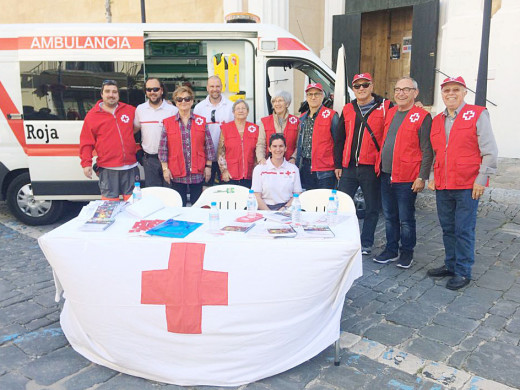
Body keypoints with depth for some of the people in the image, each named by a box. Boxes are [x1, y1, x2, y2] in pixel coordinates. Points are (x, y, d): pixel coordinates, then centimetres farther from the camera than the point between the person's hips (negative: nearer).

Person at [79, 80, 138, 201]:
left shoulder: (130, 110, 9)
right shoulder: (92, 115, 4)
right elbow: (86, 142, 3)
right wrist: (86, 163, -4)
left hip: (130, 167, 2)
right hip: (108, 169, -2)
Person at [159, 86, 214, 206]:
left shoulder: (201, 121, 5)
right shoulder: (168, 123, 4)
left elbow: (209, 145, 6)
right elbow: (163, 148, 3)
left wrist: (208, 166, 2)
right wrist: (165, 168, -2)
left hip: (197, 173, 1)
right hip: (176, 173, 0)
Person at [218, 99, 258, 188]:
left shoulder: (254, 128, 8)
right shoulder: (226, 128, 4)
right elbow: (221, 152, 2)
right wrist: (224, 170, -5)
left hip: (249, 175, 2)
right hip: (230, 176, -1)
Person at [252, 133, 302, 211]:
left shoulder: (293, 169, 11)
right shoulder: (259, 169, 6)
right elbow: (257, 197, 0)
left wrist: (285, 208, -9)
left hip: (287, 209, 1)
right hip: (265, 208, 0)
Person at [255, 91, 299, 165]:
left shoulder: (295, 121, 8)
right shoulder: (264, 122, 11)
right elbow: (260, 144, 4)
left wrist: (293, 158, -11)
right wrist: (261, 158, -13)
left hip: (289, 164, 0)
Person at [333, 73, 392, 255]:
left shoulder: (385, 107, 0)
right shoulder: (348, 109, 11)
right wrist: (338, 164, 10)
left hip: (372, 168, -3)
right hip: (349, 167, 3)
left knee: (372, 208, 6)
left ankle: (366, 243, 20)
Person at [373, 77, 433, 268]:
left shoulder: (422, 117, -7)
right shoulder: (390, 113, 13)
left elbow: (427, 151, -9)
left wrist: (422, 177, -14)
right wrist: (379, 166, 14)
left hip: (406, 179, -6)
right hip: (385, 175, 6)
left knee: (406, 219, 4)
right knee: (389, 217, 15)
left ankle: (406, 252, 21)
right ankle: (391, 250, 28)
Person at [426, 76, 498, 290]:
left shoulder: (477, 114, -3)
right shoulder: (437, 121, 14)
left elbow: (490, 151, -6)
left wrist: (481, 179, -11)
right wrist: (432, 177, 12)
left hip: (468, 186, -6)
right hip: (442, 186, 6)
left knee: (464, 230, -1)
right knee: (447, 228, 14)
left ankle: (463, 272, 10)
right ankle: (450, 265, 28)